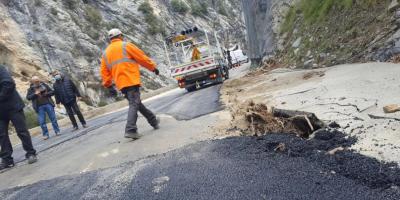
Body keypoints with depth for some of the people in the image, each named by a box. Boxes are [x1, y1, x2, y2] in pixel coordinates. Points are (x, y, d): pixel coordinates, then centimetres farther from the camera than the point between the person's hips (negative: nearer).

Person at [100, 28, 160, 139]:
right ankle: (130, 130, -21)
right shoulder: (126, 45, 2)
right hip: (131, 80, -7)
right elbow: (142, 58, 1)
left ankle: (154, 121, 27)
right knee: (134, 104, -8)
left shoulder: (106, 53, 19)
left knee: (137, 103, 16)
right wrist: (153, 67, 11)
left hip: (121, 84, 7)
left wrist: (109, 86, 17)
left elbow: (104, 72, 14)